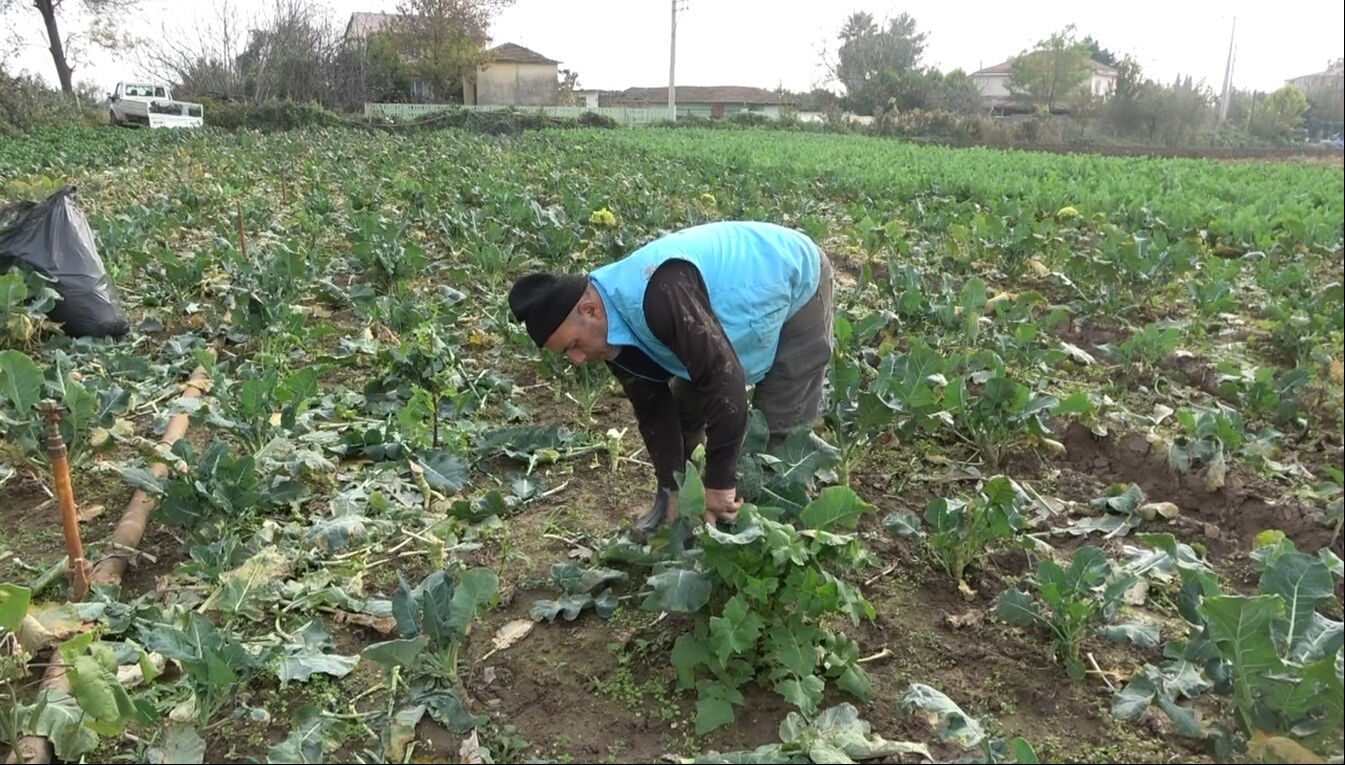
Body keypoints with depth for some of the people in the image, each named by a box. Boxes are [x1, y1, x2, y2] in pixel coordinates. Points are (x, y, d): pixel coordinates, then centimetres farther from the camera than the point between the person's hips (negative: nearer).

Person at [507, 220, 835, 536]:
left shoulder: (660, 294, -43)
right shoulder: (612, 328, -12)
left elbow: (723, 378, -42)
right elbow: (652, 406, -4)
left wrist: (719, 482, -35)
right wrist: (673, 489, -7)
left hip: (797, 283, -7)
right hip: (744, 294, 8)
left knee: (779, 426, -9)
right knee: (683, 405, 8)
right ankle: (672, 501, 24)